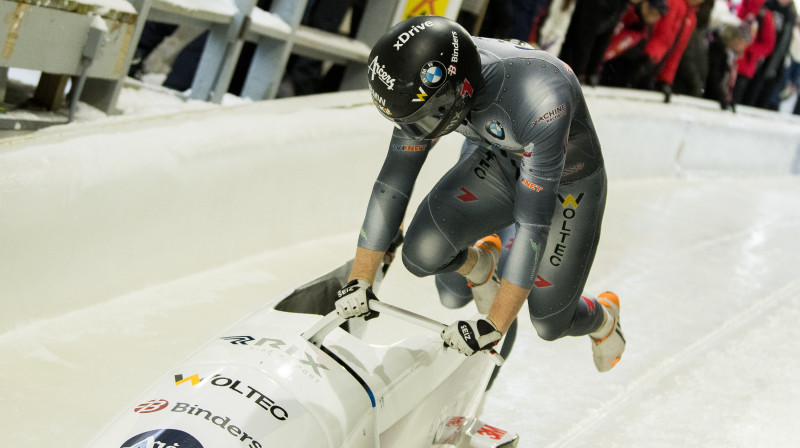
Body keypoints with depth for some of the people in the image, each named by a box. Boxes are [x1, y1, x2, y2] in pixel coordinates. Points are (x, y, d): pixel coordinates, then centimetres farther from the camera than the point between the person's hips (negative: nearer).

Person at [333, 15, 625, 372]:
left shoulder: (541, 101, -43)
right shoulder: (432, 86, -26)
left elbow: (533, 223, -39)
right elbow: (393, 183, -15)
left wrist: (493, 327, -36)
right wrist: (359, 282, -16)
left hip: (568, 185, -4)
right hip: (499, 162, 4)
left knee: (551, 323, 1)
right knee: (422, 254, -19)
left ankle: (603, 317, 39)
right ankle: (480, 264, 18)